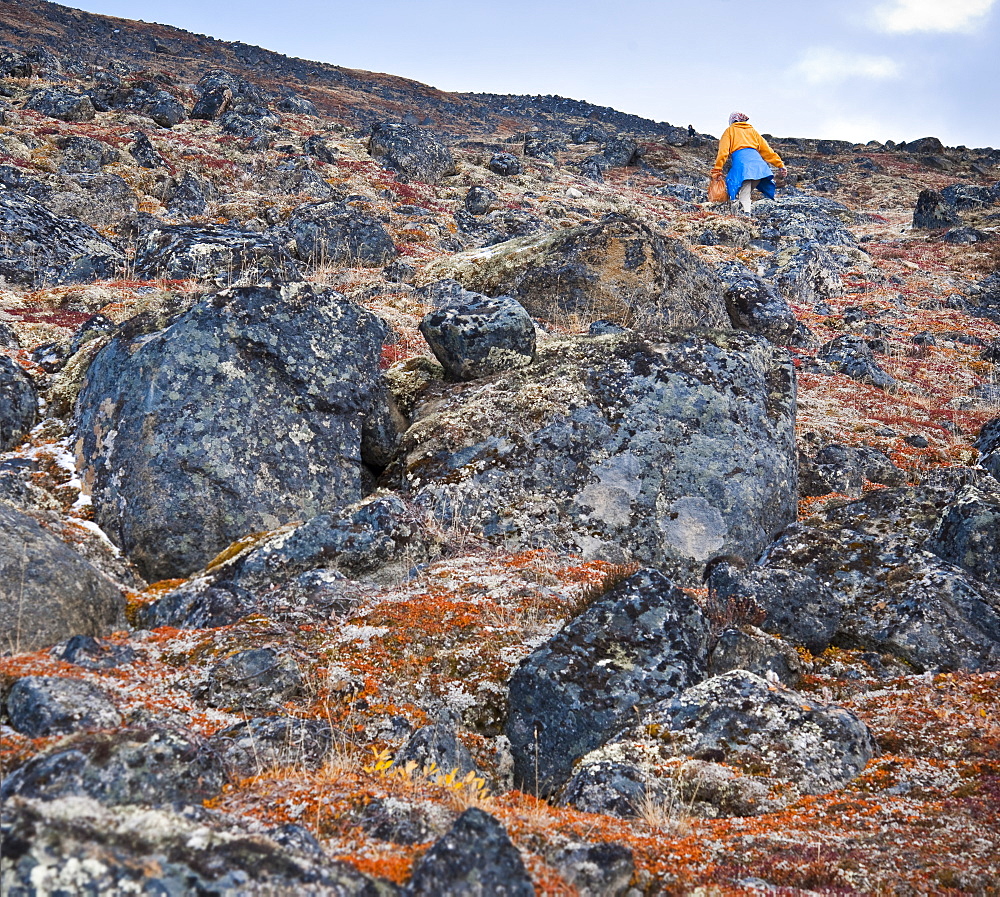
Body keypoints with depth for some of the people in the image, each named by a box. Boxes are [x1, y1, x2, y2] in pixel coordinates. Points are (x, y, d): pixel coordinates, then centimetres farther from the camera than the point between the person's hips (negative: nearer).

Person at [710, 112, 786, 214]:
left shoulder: (730, 130, 22)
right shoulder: (752, 130, 33)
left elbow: (723, 151, 7)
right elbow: (767, 150, 25)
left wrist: (717, 169, 2)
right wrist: (780, 164, 23)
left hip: (741, 161, -4)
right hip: (757, 160, 4)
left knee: (743, 194, -14)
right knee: (746, 192, 13)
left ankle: (746, 214, -32)